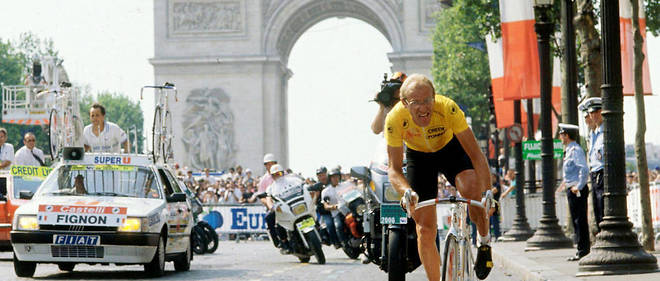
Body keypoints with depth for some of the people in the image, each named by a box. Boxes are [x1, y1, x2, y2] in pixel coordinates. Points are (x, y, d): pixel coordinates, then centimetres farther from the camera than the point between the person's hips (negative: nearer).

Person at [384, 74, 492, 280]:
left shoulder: (447, 108, -35)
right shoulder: (395, 119, -32)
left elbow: (476, 155, -33)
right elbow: (394, 169, -27)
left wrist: (488, 193, -45)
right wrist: (407, 192, -48)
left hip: (450, 148, -1)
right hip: (418, 156, 1)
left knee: (473, 188, -32)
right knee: (425, 231, -7)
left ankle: (484, 242, -6)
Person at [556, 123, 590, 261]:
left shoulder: (575, 150, -14)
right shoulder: (569, 150, 16)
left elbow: (584, 169, -24)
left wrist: (578, 186, -23)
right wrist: (565, 183, 21)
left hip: (577, 191, -10)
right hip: (572, 189, 10)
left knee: (580, 221, -7)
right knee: (576, 220, 11)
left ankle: (583, 251, -5)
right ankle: (582, 250, 15)